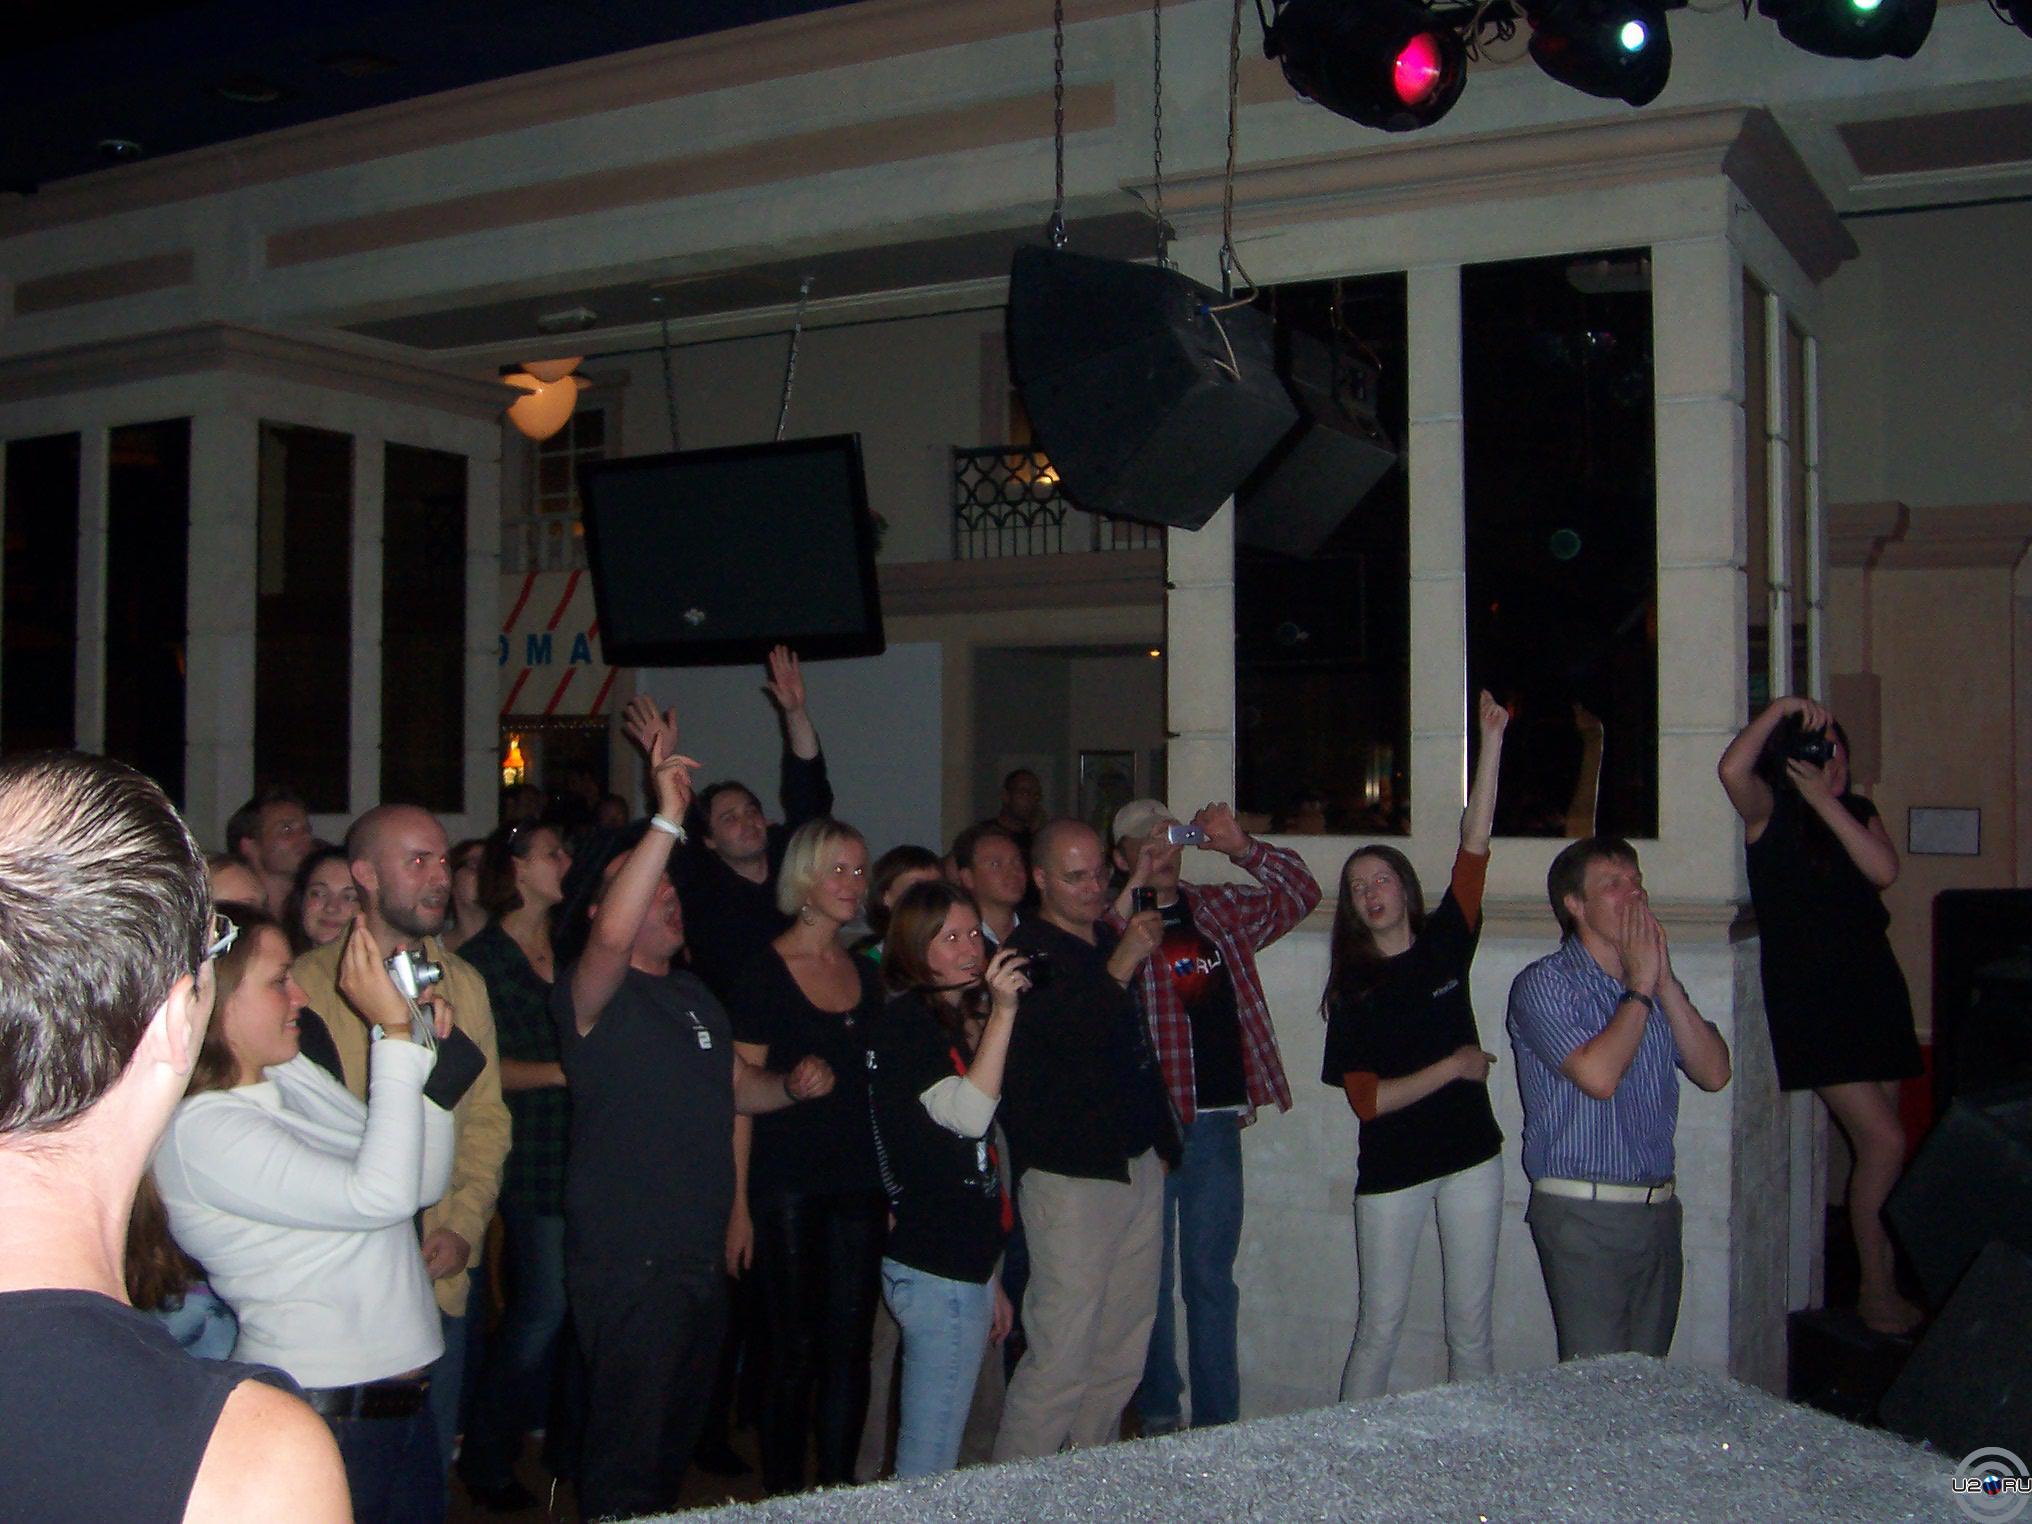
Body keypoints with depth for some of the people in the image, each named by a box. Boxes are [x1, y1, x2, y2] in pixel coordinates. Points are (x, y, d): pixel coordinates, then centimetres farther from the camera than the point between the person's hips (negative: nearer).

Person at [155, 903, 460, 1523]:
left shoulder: (289, 1081, 6)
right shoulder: (201, 1130, -20)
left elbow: (424, 1180, 9)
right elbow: (380, 1194, -28)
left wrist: (427, 1052, -3)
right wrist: (395, 1034, -25)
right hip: (327, 1417, -8)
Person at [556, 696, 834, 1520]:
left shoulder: (694, 994, 16)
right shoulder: (591, 992, -11)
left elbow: (737, 1084, 26)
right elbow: (611, 939, -34)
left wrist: (791, 1085, 4)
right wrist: (668, 821, -39)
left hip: (702, 1258, 8)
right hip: (628, 1262, -8)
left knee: (678, 1439, 20)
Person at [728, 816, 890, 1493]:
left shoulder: (867, 974, 12)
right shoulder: (763, 974, -6)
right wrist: (738, 1204, -12)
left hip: (859, 1184, 5)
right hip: (787, 1187, -5)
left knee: (850, 1348, 7)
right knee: (795, 1349, 2)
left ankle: (839, 1489, 18)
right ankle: (783, 1498, 16)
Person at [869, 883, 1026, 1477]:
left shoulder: (955, 1021, 16)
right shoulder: (905, 1021, -11)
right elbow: (967, 1113, -25)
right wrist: (1002, 1012, -26)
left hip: (962, 1264, 9)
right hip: (934, 1272, -9)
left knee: (929, 1454, 16)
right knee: (929, 1467, -4)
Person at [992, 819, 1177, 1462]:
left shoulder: (1111, 941, 17)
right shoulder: (1028, 952, -8)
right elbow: (1060, 1036, -24)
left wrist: (1163, 1138, 27)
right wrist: (1119, 967, -29)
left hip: (1138, 1166, 8)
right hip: (1069, 1174, -8)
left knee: (1123, 1350, 10)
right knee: (1062, 1355, -9)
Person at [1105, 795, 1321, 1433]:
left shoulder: (1220, 909, 10)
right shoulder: (1114, 922, -4)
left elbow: (1300, 891, 10)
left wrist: (1241, 847, -5)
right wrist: (1132, 895, -26)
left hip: (1216, 1120, 4)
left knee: (1212, 1275, 11)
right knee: (1148, 1277, 7)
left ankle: (1218, 1421, 18)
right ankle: (1158, 1416, 19)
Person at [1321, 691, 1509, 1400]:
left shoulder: (1443, 943, 2)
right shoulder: (1351, 990, -3)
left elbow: (1474, 843, -7)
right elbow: (1366, 1099, -11)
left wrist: (1492, 740, -13)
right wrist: (1454, 1067, -12)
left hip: (1470, 1159, 2)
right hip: (1391, 1171, -2)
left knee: (1471, 1328, 8)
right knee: (1379, 1328, 4)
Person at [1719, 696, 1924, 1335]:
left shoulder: (1858, 813, 12)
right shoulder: (1769, 812, -3)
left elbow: (1883, 870, -8)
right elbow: (1732, 767, -25)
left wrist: (1825, 801, -10)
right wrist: (1781, 707, -19)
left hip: (1872, 988, 5)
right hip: (1809, 1000, -5)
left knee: (1876, 1147, 7)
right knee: (1884, 1142, -11)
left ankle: (1887, 1284, 17)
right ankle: (1874, 1292, 2)